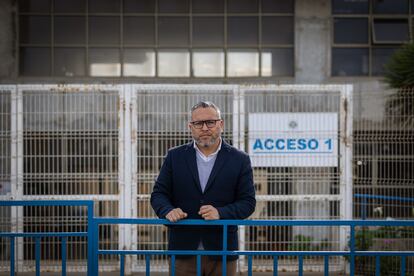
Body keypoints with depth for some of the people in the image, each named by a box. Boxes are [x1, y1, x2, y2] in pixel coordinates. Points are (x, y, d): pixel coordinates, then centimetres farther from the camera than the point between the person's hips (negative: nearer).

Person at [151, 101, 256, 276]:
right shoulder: (175, 156, 8)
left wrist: (221, 213, -17)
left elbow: (248, 202, 1)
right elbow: (158, 194, 8)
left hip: (222, 250, -1)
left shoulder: (240, 160, 3)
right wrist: (168, 211, -14)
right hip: (184, 249, 1)